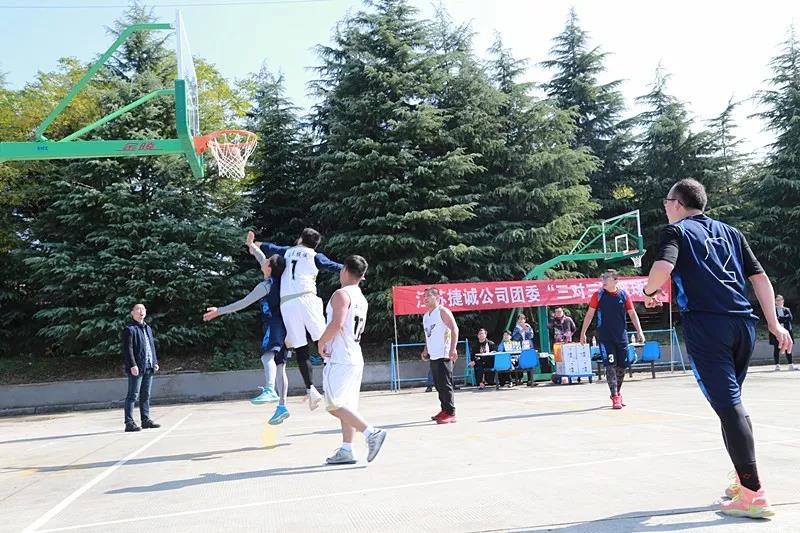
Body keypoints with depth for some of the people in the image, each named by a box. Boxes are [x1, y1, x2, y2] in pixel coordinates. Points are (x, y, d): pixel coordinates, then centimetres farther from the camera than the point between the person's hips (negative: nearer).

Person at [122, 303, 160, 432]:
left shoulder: (148, 328, 19)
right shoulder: (129, 329, -7)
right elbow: (128, 349, -13)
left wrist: (155, 362, 18)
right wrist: (132, 365, -20)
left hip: (149, 368, 8)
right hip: (136, 368, -8)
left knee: (146, 396, 13)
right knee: (133, 395, -6)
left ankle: (146, 420, 20)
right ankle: (129, 423, -3)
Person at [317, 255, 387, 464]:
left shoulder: (341, 294, -12)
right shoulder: (362, 299, 16)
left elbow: (337, 324, -25)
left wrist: (322, 342, -12)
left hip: (340, 359, -9)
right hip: (355, 358, 9)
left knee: (335, 406, -8)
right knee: (347, 406, 11)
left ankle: (372, 433, -14)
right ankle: (346, 451, 13)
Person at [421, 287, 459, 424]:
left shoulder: (442, 311, -7)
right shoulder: (426, 316, 18)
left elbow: (454, 329, -13)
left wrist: (453, 349, -21)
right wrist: (425, 351, 17)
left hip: (444, 355, -8)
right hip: (433, 356, 8)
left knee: (445, 385, -8)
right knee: (439, 385, 12)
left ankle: (451, 413, -4)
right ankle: (444, 410, 21)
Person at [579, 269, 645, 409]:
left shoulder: (624, 295, 1)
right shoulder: (598, 295, -2)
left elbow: (633, 314, 7)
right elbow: (589, 314, 2)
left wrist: (639, 331, 0)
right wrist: (583, 333, 0)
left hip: (621, 337, 2)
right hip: (605, 338, -2)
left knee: (622, 366, 7)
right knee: (611, 366, -9)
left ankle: (617, 393, 28)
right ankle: (615, 397, -3)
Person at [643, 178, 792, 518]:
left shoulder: (676, 231, 4)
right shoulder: (730, 232, 22)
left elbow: (663, 266, -16)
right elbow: (760, 277, 17)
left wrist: (650, 291, 3)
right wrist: (774, 324, 18)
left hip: (706, 326, -6)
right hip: (742, 324, 7)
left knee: (728, 405, -8)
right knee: (732, 402, 18)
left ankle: (753, 494, -9)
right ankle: (744, 481, 23)